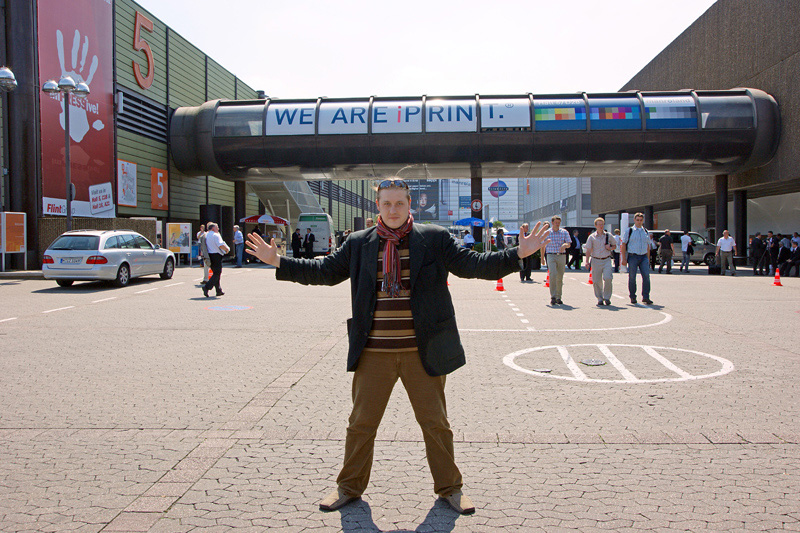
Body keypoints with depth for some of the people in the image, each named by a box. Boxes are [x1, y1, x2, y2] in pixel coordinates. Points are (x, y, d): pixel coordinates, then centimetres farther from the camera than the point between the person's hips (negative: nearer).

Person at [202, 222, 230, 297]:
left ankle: (219, 290, 19)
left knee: (215, 273, 16)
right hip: (216, 255, -9)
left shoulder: (206, 235, 14)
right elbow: (220, 245, -22)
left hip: (209, 255, 9)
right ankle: (207, 287, -20)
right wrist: (227, 249, -7)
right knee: (217, 273, -5)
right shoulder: (216, 235, -12)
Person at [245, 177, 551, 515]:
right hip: (374, 354, 1)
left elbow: (471, 264, -1)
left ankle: (449, 488, 31)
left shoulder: (434, 239, 1)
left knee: (436, 423, 10)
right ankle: (349, 487, 32)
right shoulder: (358, 244, 6)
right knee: (361, 423, 11)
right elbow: (325, 271, 11)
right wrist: (278, 262, 5)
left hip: (422, 352, -1)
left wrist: (518, 253, -11)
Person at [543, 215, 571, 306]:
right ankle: (553, 297, -17)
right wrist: (542, 257, 9)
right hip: (551, 256, -2)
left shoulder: (564, 232, 7)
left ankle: (558, 297, 17)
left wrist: (565, 245, -25)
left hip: (562, 256, 2)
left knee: (560, 277, 6)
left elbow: (569, 244, -3)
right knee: (553, 275, -19)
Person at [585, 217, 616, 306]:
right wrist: (587, 261, -7)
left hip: (606, 260, 0)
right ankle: (600, 299, 16)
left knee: (607, 278, -15)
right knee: (597, 281, 1)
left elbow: (614, 245, 20)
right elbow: (588, 250, 3)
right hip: (596, 260, 0)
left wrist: (610, 248, -2)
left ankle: (607, 297, 1)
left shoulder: (608, 235, 8)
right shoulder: (592, 237, 4)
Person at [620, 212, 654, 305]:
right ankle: (632, 297, 11)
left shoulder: (646, 232, 14)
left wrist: (647, 259, 12)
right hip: (633, 256, -3)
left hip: (643, 257, 3)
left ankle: (645, 297, -4)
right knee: (632, 277, -1)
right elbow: (623, 245, 0)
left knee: (646, 276, -9)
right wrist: (624, 259, -6)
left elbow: (648, 246, 19)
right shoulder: (629, 231, 3)